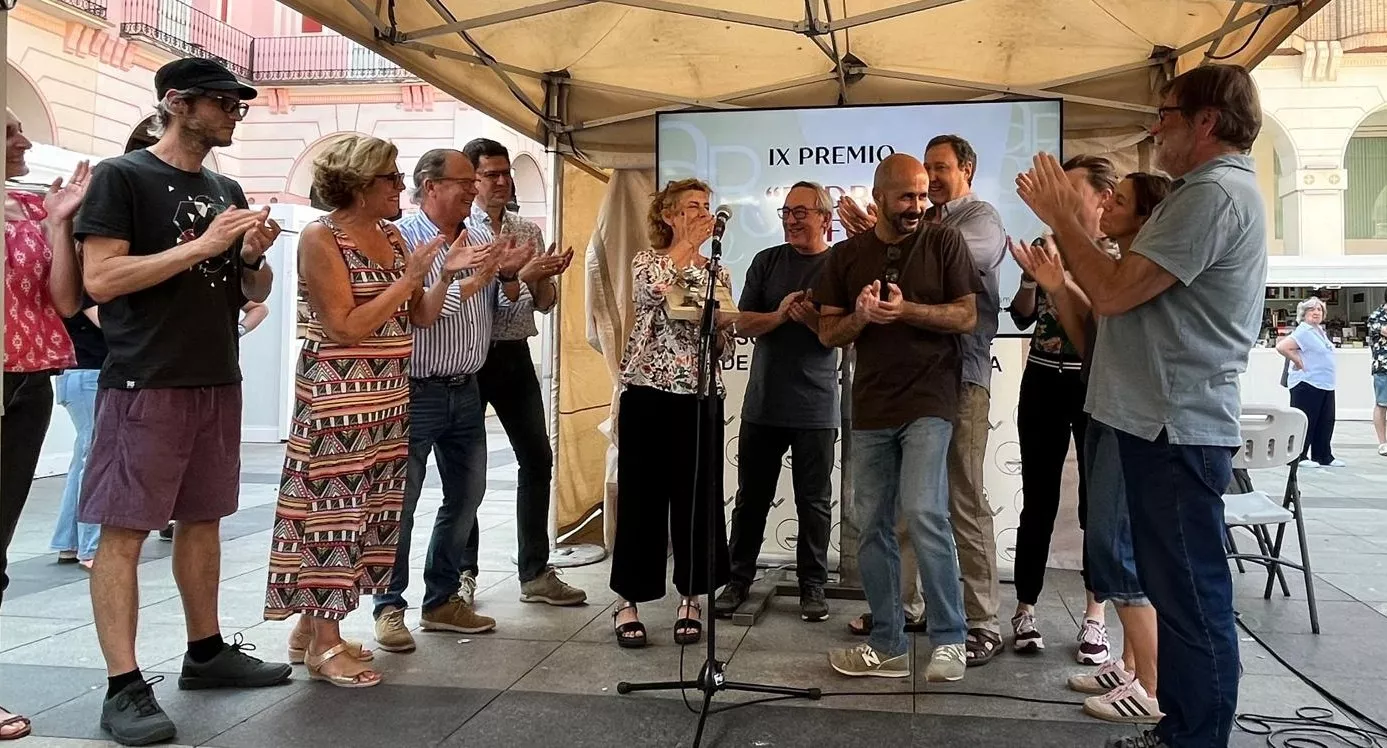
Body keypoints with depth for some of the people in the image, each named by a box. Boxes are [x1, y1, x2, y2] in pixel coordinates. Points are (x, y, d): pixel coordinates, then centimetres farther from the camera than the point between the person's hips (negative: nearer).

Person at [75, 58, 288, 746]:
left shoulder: (227, 191, 15)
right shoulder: (121, 176, -4)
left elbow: (254, 292, 17)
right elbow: (99, 279, -15)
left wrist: (252, 255, -5)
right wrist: (202, 246, -18)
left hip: (217, 381, 7)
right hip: (144, 384, -7)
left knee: (202, 520, 13)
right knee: (124, 529, -4)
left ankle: (206, 652, 24)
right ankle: (124, 687, 0)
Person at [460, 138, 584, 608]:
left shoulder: (528, 231, 10)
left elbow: (545, 304, 10)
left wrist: (545, 277, -11)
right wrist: (520, 276, -24)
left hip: (515, 355, 5)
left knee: (537, 459, 5)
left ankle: (535, 573, 13)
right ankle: (464, 571, 19)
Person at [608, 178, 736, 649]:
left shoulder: (717, 274, 13)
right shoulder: (647, 261, 6)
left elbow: (726, 347, 11)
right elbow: (651, 290, -21)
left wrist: (720, 323, -12)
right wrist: (685, 242, -9)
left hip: (701, 397, 3)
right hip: (647, 393, -2)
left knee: (696, 498, 5)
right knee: (641, 496, 1)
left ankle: (691, 600, 18)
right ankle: (628, 601, 11)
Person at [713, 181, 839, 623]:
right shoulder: (767, 262, 7)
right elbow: (742, 324, 2)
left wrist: (811, 317, -23)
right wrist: (780, 315, -16)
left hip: (815, 408, -2)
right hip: (762, 402, 3)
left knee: (814, 503, 6)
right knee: (752, 497, 9)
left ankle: (813, 586, 18)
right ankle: (739, 579, 20)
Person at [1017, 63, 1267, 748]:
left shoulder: (1214, 194, -15)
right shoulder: (1216, 190, 20)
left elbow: (1114, 292, -21)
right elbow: (1124, 289, 15)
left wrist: (1061, 217, -9)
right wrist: (1068, 224, 12)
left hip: (1178, 430, -11)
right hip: (1170, 421, 11)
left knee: (1190, 593, -2)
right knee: (1177, 588, 17)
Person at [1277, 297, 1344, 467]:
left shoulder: (1321, 331, 15)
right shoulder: (1303, 332, -13)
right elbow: (1282, 347, -26)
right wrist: (1299, 363, -18)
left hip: (1326, 384, 9)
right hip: (1307, 384, -9)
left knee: (1326, 422, 11)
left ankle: (1324, 456, 19)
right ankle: (1298, 456, 4)